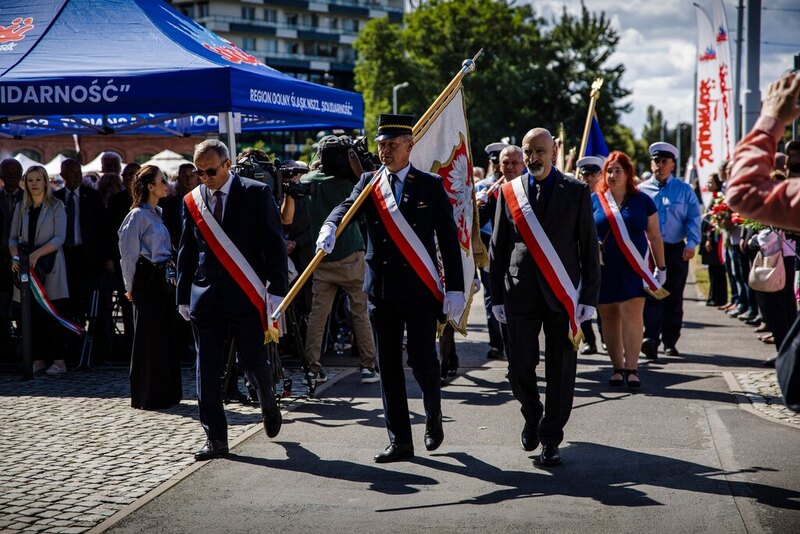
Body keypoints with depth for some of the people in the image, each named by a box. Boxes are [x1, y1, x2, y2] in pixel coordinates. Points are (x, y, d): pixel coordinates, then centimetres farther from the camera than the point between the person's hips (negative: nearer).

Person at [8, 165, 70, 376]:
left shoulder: (56, 207, 0)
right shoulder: (21, 208, 13)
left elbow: (59, 238, -8)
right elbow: (13, 237, 13)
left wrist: (37, 254, -19)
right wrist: (15, 256, -7)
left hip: (49, 266, -4)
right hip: (27, 266, 4)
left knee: (51, 314, -7)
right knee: (33, 315, 2)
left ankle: (58, 360, -4)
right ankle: (38, 359, 6)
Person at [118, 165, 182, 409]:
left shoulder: (156, 213, 15)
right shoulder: (138, 215, -11)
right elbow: (128, 254, -11)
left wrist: (170, 276, 13)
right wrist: (131, 287, -8)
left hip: (164, 281, 8)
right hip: (148, 282, -8)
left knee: (167, 337, 11)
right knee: (149, 339, -2)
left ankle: (167, 393, 19)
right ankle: (147, 396, 6)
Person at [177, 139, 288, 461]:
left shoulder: (257, 194, -2)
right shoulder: (192, 200, 9)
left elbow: (274, 245, -3)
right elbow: (186, 252, 14)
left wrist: (276, 290, -9)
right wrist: (184, 296, 12)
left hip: (246, 296, -3)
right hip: (205, 298, 3)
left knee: (253, 363, -1)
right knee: (207, 371, 2)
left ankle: (269, 406, 31)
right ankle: (215, 439, 8)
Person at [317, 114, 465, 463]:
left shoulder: (431, 186, 1)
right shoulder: (369, 182, 8)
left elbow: (449, 240, -1)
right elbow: (347, 207, -10)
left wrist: (455, 289, -7)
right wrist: (329, 227, -33)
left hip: (421, 290, -3)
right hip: (381, 290, 3)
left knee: (422, 361, 0)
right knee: (389, 367, 5)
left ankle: (433, 417, 29)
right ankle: (400, 442, 13)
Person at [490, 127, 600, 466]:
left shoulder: (576, 191, 3)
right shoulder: (509, 192, 7)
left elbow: (589, 247, 3)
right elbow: (497, 249, 9)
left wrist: (589, 298, -2)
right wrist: (498, 297, 4)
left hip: (563, 294, -1)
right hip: (521, 294, 1)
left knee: (561, 372, 1)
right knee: (520, 368, 0)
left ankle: (550, 438, 14)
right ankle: (532, 416, 29)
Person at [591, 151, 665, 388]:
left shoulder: (642, 200, 4)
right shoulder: (594, 200, 5)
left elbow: (655, 236, 10)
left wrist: (661, 268, 10)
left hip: (634, 268, -1)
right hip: (603, 268, 1)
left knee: (632, 314, -12)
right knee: (609, 317, 5)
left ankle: (632, 368, -9)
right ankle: (618, 368, 14)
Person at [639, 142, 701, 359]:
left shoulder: (684, 190, 8)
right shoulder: (641, 190, 7)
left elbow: (694, 218, 3)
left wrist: (691, 243, -10)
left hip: (676, 250, 1)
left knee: (674, 298, 6)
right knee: (651, 295, -13)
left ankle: (670, 341, 15)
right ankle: (650, 339, -22)